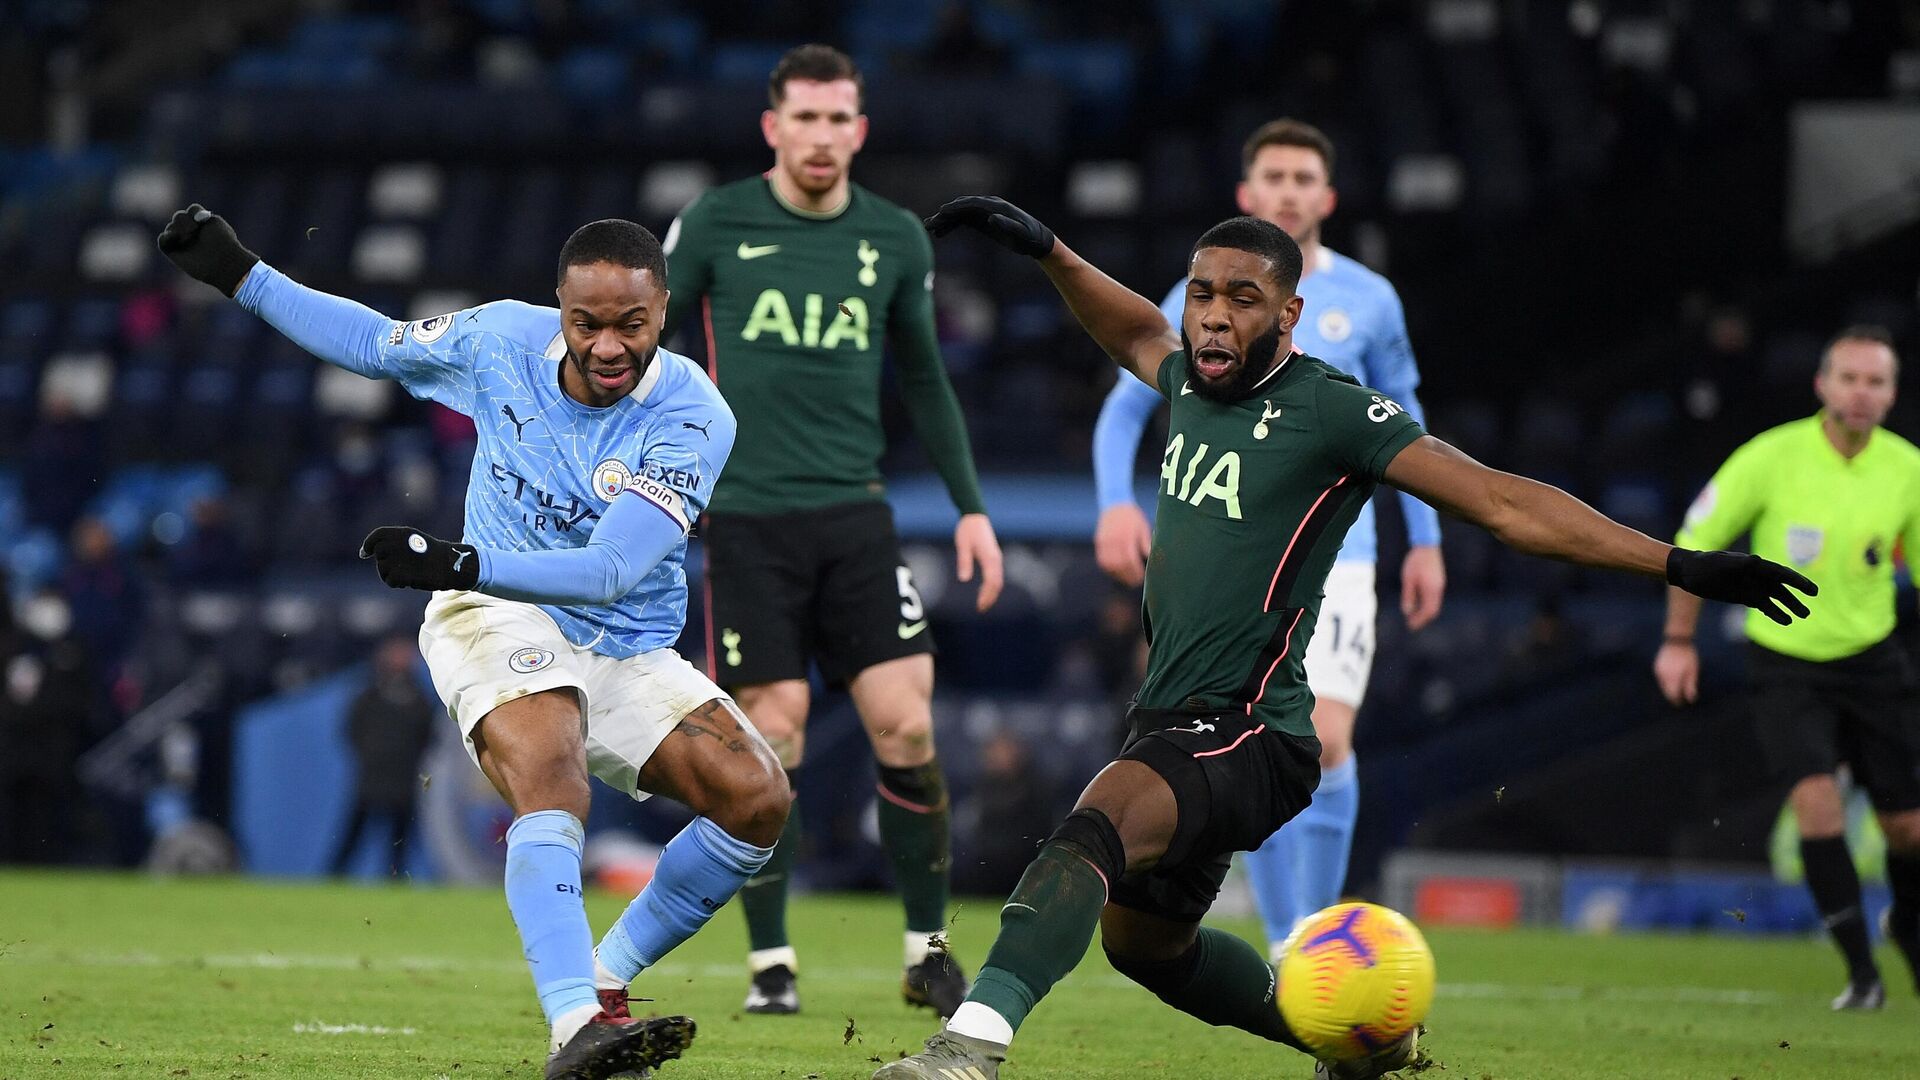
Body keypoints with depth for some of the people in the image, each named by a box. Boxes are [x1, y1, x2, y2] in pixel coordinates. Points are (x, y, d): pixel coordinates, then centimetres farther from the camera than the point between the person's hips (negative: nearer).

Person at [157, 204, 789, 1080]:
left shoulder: (692, 416, -17)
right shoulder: (503, 341, -8)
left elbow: (612, 571, -27)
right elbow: (376, 342, 14)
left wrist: (460, 564, -39)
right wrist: (238, 275, 10)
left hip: (630, 657, 2)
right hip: (500, 621, -2)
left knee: (757, 796, -17)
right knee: (550, 781, -33)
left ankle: (605, 983, -2)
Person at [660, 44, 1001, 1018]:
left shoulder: (895, 239, 8)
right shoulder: (715, 226, 0)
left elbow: (924, 379, 18)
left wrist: (970, 506, 13)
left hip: (854, 516, 2)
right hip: (748, 523, -2)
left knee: (905, 725, -6)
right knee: (772, 740, -5)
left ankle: (928, 953, 7)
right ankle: (770, 964, 7)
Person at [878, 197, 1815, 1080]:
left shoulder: (1331, 411, -13)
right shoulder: (1192, 380, 8)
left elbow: (1501, 502, -17)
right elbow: (1137, 334, 34)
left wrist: (1677, 564, -23)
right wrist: (1044, 250, 32)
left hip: (1247, 735, -9)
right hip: (1170, 721, 9)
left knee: (1094, 824, -34)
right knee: (1141, 940, 24)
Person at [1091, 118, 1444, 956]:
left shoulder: (1367, 300, 6)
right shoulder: (1200, 301, 3)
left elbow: (1402, 423, 17)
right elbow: (1125, 407, 6)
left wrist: (1425, 541, 12)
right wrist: (1116, 503, -11)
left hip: (1335, 555, 0)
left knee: (1325, 741, -16)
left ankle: (1320, 931, -3)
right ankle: (1285, 945, 10)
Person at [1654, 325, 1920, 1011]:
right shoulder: (1772, 458, -14)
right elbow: (1693, 543, -2)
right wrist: (1679, 639, -2)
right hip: (1784, 663, -2)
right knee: (1816, 794, -23)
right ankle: (1861, 970, -14)